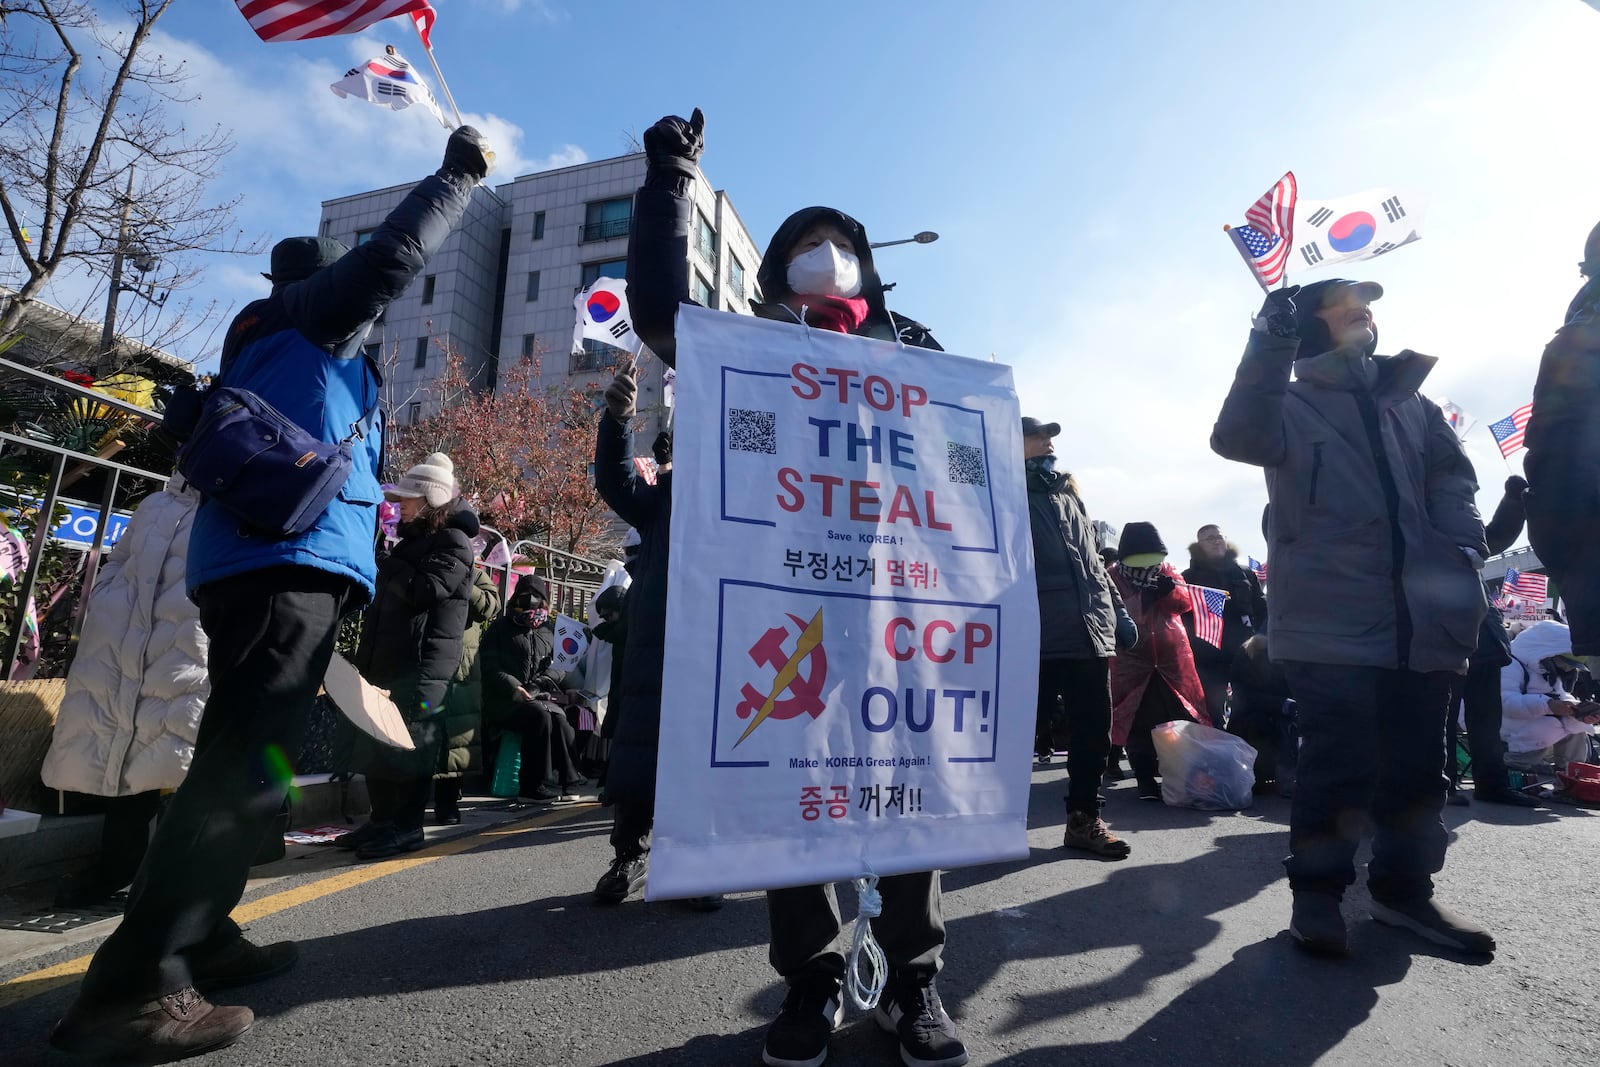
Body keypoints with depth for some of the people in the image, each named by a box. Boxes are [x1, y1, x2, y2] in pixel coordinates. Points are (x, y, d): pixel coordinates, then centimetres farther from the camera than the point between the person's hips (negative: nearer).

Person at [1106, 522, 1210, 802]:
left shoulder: (1167, 572, 13)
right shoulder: (1113, 579, -1)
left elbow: (1184, 603, 0)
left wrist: (1170, 589, -20)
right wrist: (1146, 596, -23)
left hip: (1171, 656, 4)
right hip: (1132, 659, -4)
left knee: (1178, 715, 7)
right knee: (1138, 720, -4)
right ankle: (1145, 777, 4)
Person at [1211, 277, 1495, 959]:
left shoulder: (1409, 401, 21)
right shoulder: (1292, 404, 5)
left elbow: (1452, 473, 17)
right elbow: (1238, 439, -16)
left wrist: (1461, 546, 0)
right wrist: (1270, 348, -26)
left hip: (1421, 618, 6)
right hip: (1331, 623, -5)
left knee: (1417, 762, 11)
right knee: (1339, 762, -6)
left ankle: (1403, 885, 26)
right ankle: (1317, 892, 8)